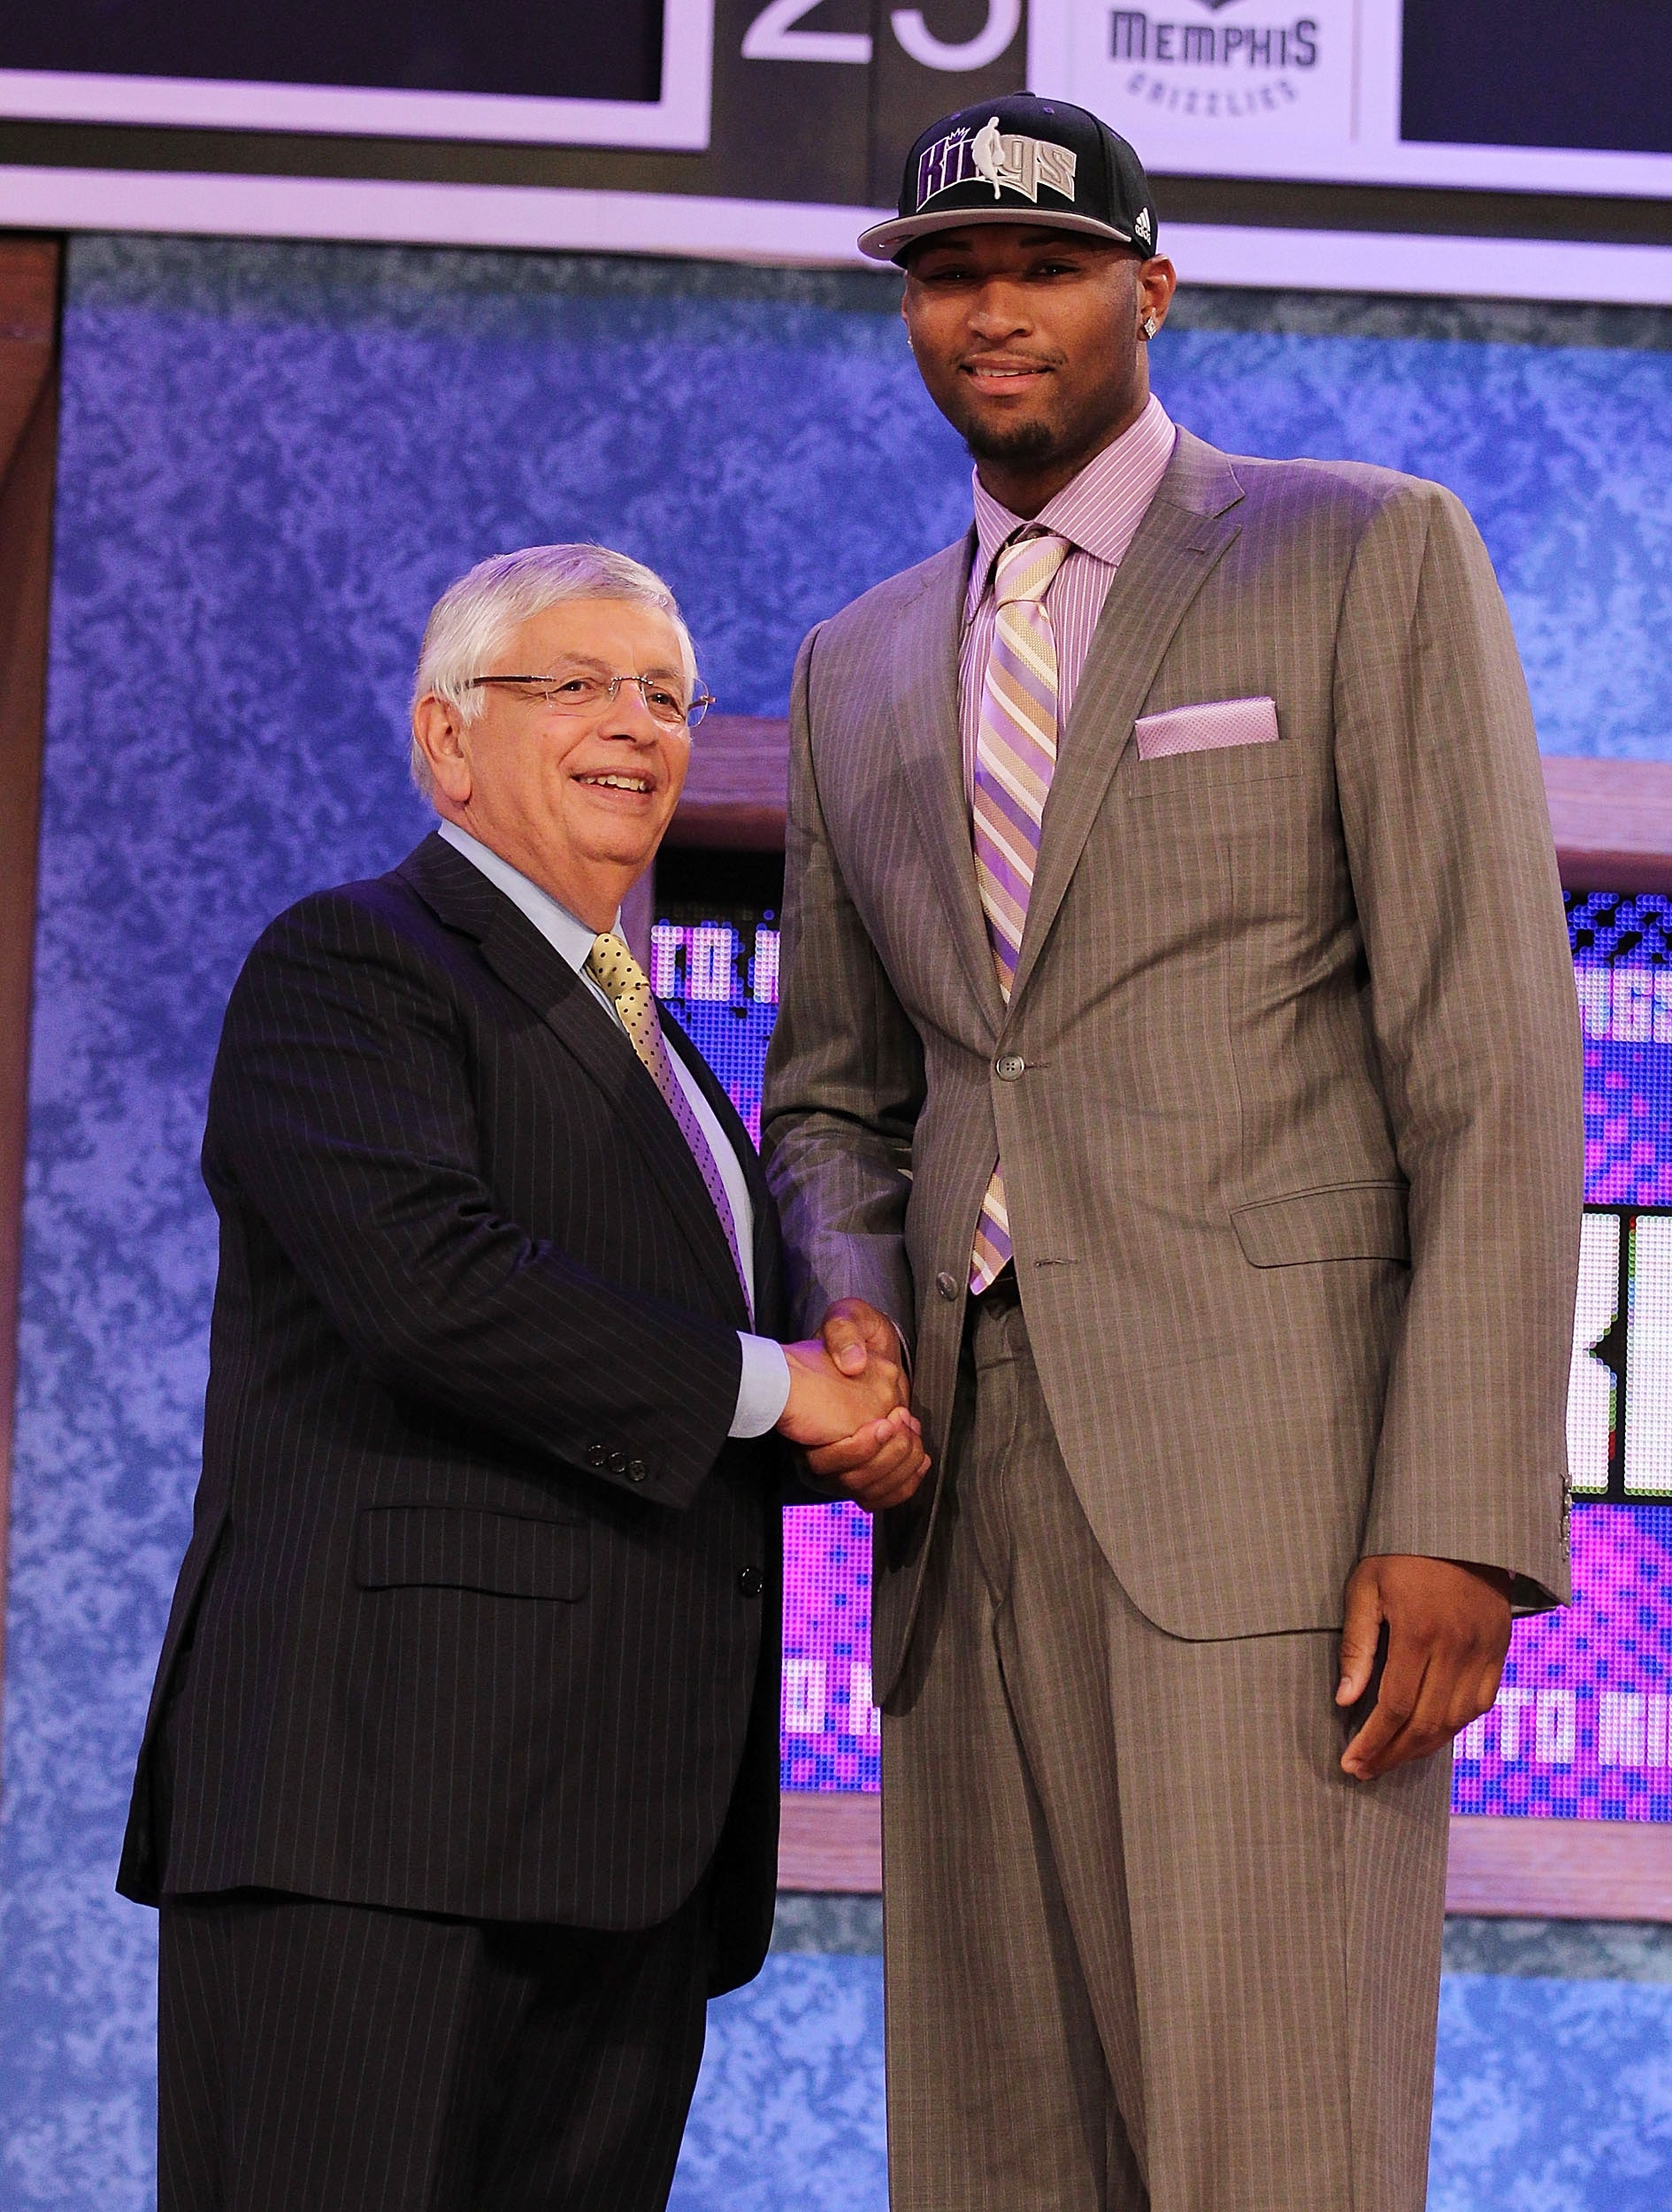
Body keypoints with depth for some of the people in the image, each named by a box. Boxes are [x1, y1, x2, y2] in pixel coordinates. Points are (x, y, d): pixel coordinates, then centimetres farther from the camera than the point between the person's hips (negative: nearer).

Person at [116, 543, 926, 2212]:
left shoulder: (639, 1034, 28)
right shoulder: (344, 969, -1)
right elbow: (430, 1283, -19)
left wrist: (848, 1410, 2)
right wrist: (768, 1385, -10)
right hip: (386, 1802, -8)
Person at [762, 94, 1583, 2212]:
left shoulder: (1374, 557, 2)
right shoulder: (863, 668, 20)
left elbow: (1493, 1059, -5)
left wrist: (1467, 1516, -15)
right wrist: (856, 1308, 0)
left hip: (1274, 1470, -6)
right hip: (981, 1501, 6)